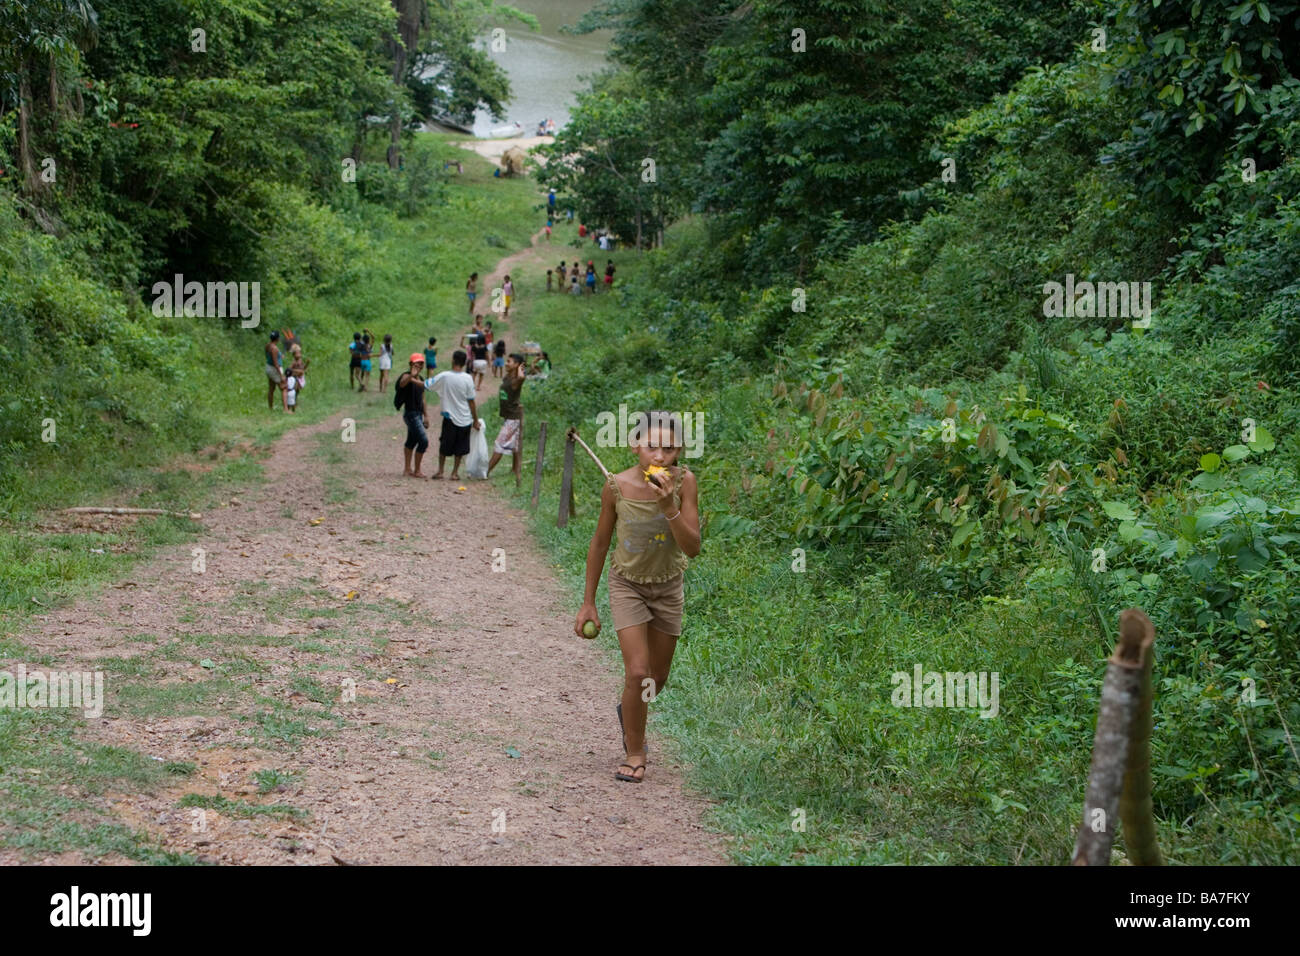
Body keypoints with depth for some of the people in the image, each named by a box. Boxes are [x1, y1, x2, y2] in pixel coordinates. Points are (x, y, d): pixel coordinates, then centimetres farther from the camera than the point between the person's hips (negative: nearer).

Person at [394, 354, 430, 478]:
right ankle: (417, 471, -2)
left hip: (418, 414, 9)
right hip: (410, 413, -9)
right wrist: (411, 376, -60)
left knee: (411, 442, 14)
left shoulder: (420, 378, 13)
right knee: (423, 441, -11)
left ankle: (407, 469, 22)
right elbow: (402, 383, -39)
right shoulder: (407, 376, -13)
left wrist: (426, 416, 20)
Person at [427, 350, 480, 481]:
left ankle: (440, 471, 20)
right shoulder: (467, 379, -11)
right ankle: (455, 472, 14)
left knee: (444, 446, 16)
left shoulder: (444, 377, -10)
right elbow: (471, 401, -7)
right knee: (460, 448, 12)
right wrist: (476, 420, 1)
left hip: (449, 417, 0)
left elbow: (425, 385, -1)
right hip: (465, 419, 0)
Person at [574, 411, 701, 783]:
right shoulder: (617, 486, -19)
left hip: (668, 586, 2)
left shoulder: (683, 481, -20)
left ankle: (628, 711, 49)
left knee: (656, 679, 15)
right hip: (628, 584, -2)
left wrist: (669, 507, -38)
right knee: (637, 672, -14)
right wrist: (588, 602, 0)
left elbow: (693, 548, -23)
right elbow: (600, 542, -5)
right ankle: (635, 753, 7)